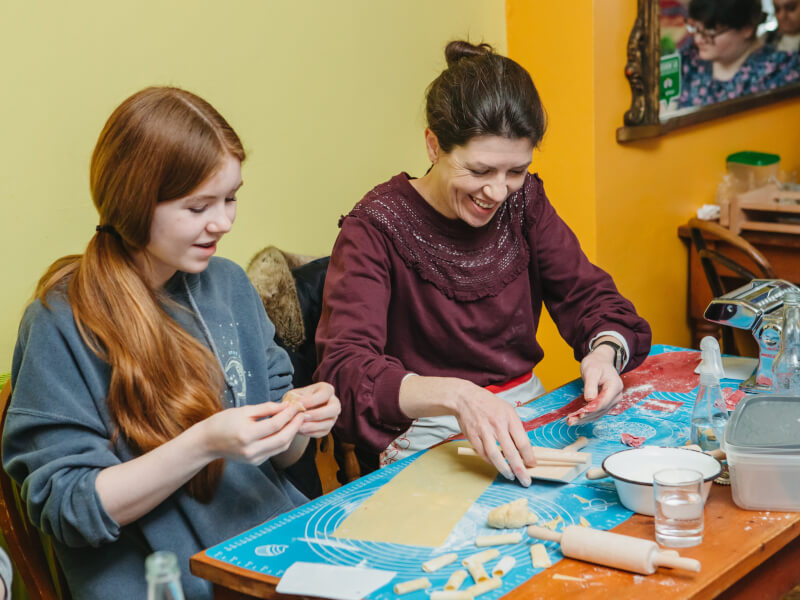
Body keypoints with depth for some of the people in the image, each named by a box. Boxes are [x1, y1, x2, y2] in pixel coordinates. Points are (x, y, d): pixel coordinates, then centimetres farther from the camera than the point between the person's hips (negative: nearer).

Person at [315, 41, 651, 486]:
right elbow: (345, 369, -26)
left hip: (527, 416, 5)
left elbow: (588, 296, 7)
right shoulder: (377, 228, -14)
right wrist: (455, 395, -44)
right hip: (425, 439, -5)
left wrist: (605, 351, -18)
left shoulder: (523, 202, 3)